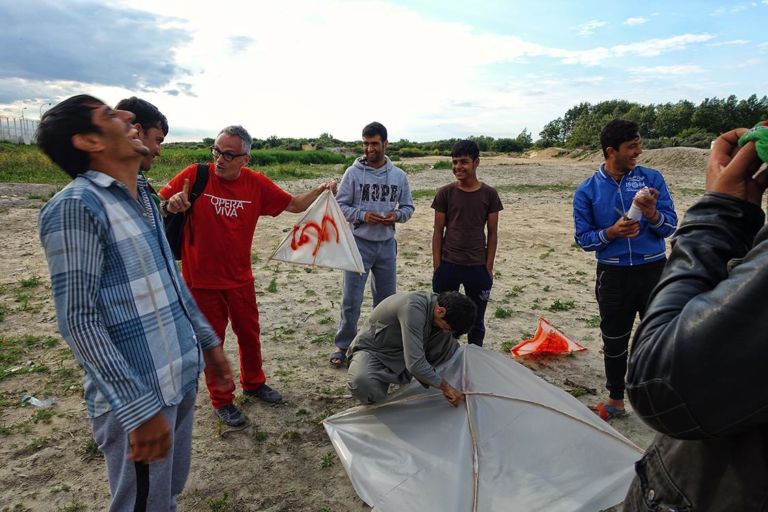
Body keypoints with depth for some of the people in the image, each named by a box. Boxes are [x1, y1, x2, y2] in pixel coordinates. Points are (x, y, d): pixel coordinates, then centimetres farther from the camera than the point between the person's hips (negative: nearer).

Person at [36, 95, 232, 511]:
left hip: (180, 378, 8)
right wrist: (138, 408, -23)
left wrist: (207, 341, 16)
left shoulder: (143, 197, 9)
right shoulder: (76, 206, -17)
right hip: (138, 395, -7)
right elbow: (78, 321, -21)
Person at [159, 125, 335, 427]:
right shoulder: (195, 175, -13)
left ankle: (253, 383, 42)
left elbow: (295, 204, 3)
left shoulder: (257, 184, -5)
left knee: (249, 334, 18)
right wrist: (170, 205, -28)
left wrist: (320, 191, -12)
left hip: (240, 278, 3)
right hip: (201, 279, -3)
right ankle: (221, 401, 29)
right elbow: (158, 204, -5)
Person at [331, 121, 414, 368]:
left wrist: (396, 215, -12)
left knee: (386, 298, 15)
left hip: (387, 245, 3)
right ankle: (343, 346, 16)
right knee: (351, 299, 0)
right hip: (359, 243, -3)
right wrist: (362, 215, -19)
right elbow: (340, 205, -3)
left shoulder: (399, 176, 3)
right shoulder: (353, 173, -5)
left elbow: (408, 207, 10)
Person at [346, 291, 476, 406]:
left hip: (402, 352, 7)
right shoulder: (413, 308, -35)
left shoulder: (439, 302, -10)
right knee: (362, 383, -40)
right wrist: (445, 386, -27)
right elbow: (415, 364, -38)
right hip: (372, 351, -7)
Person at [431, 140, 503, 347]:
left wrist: (488, 267, -2)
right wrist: (437, 267, -3)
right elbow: (438, 232, 1)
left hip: (478, 268, 0)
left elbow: (492, 233, 3)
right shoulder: (445, 193, -2)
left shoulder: (489, 194, -1)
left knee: (476, 322, 12)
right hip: (448, 266, 0)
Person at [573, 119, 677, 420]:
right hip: (613, 274, 0)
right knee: (614, 341, 14)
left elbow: (671, 227, -3)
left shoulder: (652, 178, -2)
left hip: (654, 270, 0)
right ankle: (615, 400, 34)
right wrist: (611, 232, -20)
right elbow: (583, 238, -3)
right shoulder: (587, 190, -4)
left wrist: (652, 214, -24)